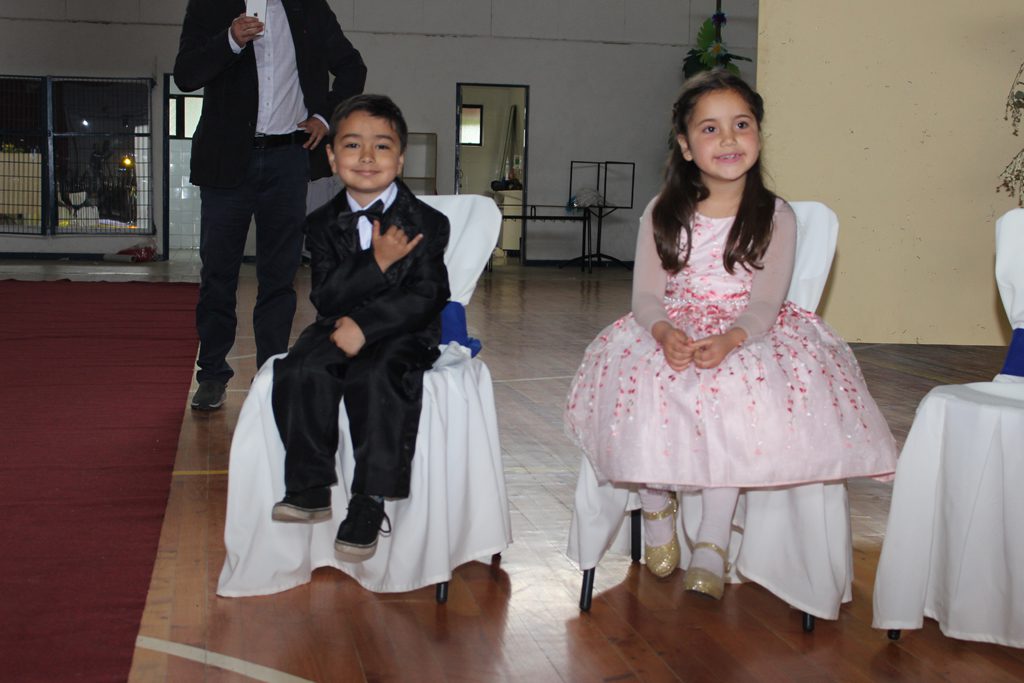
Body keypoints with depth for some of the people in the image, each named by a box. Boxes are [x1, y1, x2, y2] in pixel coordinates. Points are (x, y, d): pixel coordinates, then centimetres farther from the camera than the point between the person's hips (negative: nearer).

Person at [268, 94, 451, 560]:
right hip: (336, 330, 3)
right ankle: (310, 488, -14)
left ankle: (370, 502, -23)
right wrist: (378, 263, -18)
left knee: (376, 378, -33)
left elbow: (426, 297, -12)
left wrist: (363, 326, -22)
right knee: (300, 371, -26)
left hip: (401, 334, -3)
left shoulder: (425, 223, -3)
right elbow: (325, 300, -5)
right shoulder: (323, 224, 5)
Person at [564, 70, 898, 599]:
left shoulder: (775, 216, -1)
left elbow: (765, 301, -11)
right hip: (673, 331, 2)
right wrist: (665, 332, -26)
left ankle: (713, 541, -24)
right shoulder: (662, 214, 4)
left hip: (749, 334, -2)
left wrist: (729, 339, -32)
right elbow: (645, 294, -3)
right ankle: (656, 503, -3)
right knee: (639, 382, -29)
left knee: (733, 387, -34)